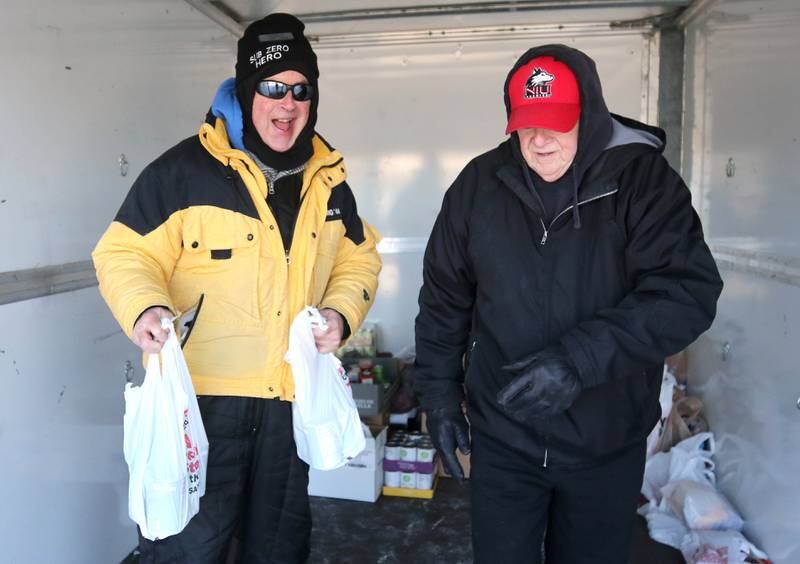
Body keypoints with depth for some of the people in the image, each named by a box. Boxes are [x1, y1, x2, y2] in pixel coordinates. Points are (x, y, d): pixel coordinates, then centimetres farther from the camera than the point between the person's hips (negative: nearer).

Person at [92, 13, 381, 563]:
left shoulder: (328, 180, 6)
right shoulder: (186, 168, -10)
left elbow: (359, 258, 14)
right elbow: (126, 253, -8)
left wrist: (341, 312, -5)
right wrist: (144, 309, -28)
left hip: (294, 398, 5)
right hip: (200, 395, -4)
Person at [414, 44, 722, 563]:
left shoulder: (644, 179, -10)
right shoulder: (479, 184, -3)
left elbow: (689, 292, -20)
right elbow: (444, 299, 4)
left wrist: (580, 357, -30)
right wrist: (440, 393, 4)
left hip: (607, 445, 0)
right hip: (502, 438, 1)